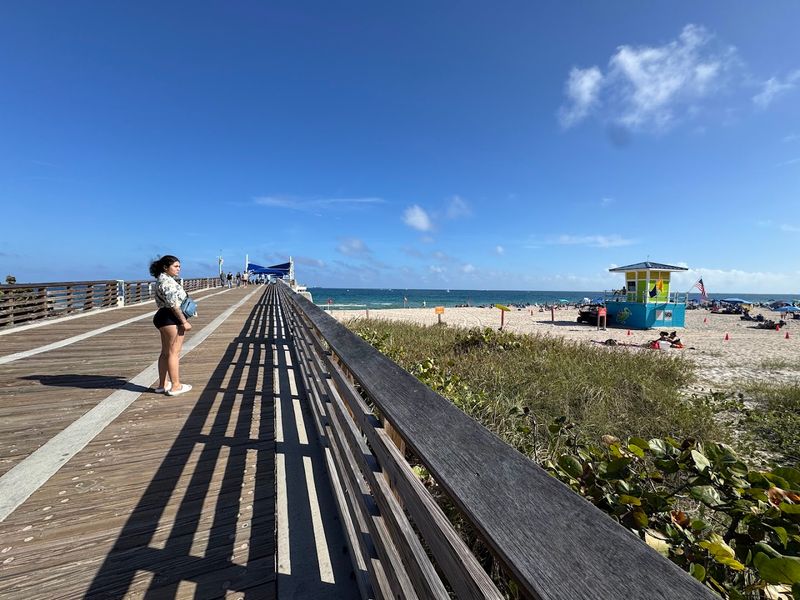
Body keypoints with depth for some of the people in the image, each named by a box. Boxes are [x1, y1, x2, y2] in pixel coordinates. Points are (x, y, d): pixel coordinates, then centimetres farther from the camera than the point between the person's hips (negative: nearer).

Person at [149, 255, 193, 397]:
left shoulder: (161, 280, 18)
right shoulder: (167, 280, -15)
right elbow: (173, 304, -21)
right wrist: (184, 321, -19)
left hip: (162, 317, 11)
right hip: (171, 318, -11)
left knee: (165, 352, 16)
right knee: (174, 352, -5)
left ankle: (162, 385, 24)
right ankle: (175, 386, 1)